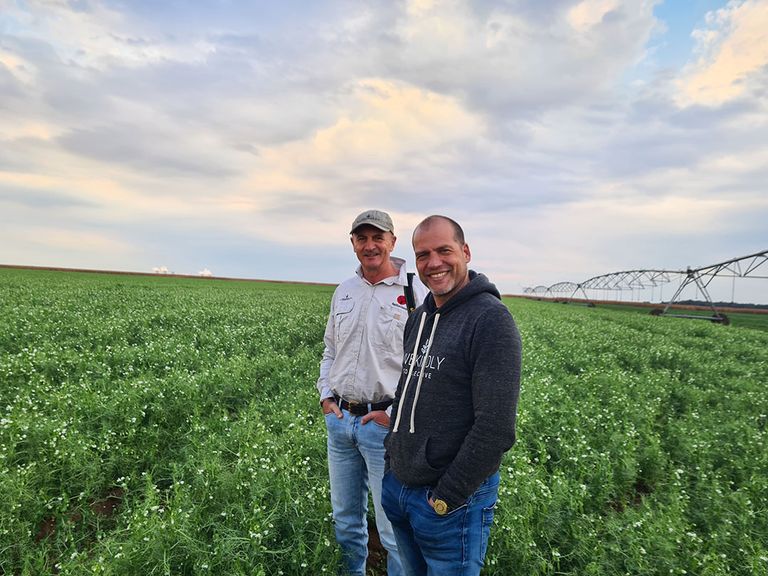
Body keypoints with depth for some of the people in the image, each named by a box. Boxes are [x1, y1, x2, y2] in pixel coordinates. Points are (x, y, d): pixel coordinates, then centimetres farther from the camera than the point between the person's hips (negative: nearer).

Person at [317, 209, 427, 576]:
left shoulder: (415, 293, -11)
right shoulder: (344, 292, 8)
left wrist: (395, 413, -15)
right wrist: (325, 394, 6)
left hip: (386, 423, -6)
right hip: (339, 420, 6)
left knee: (394, 529, 7)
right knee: (345, 519, 22)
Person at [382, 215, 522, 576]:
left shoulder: (491, 319, -20)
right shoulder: (420, 317, 6)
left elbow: (496, 427, -23)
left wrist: (447, 498, -17)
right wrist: (392, 458, 11)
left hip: (452, 501, -7)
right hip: (397, 486, 7)